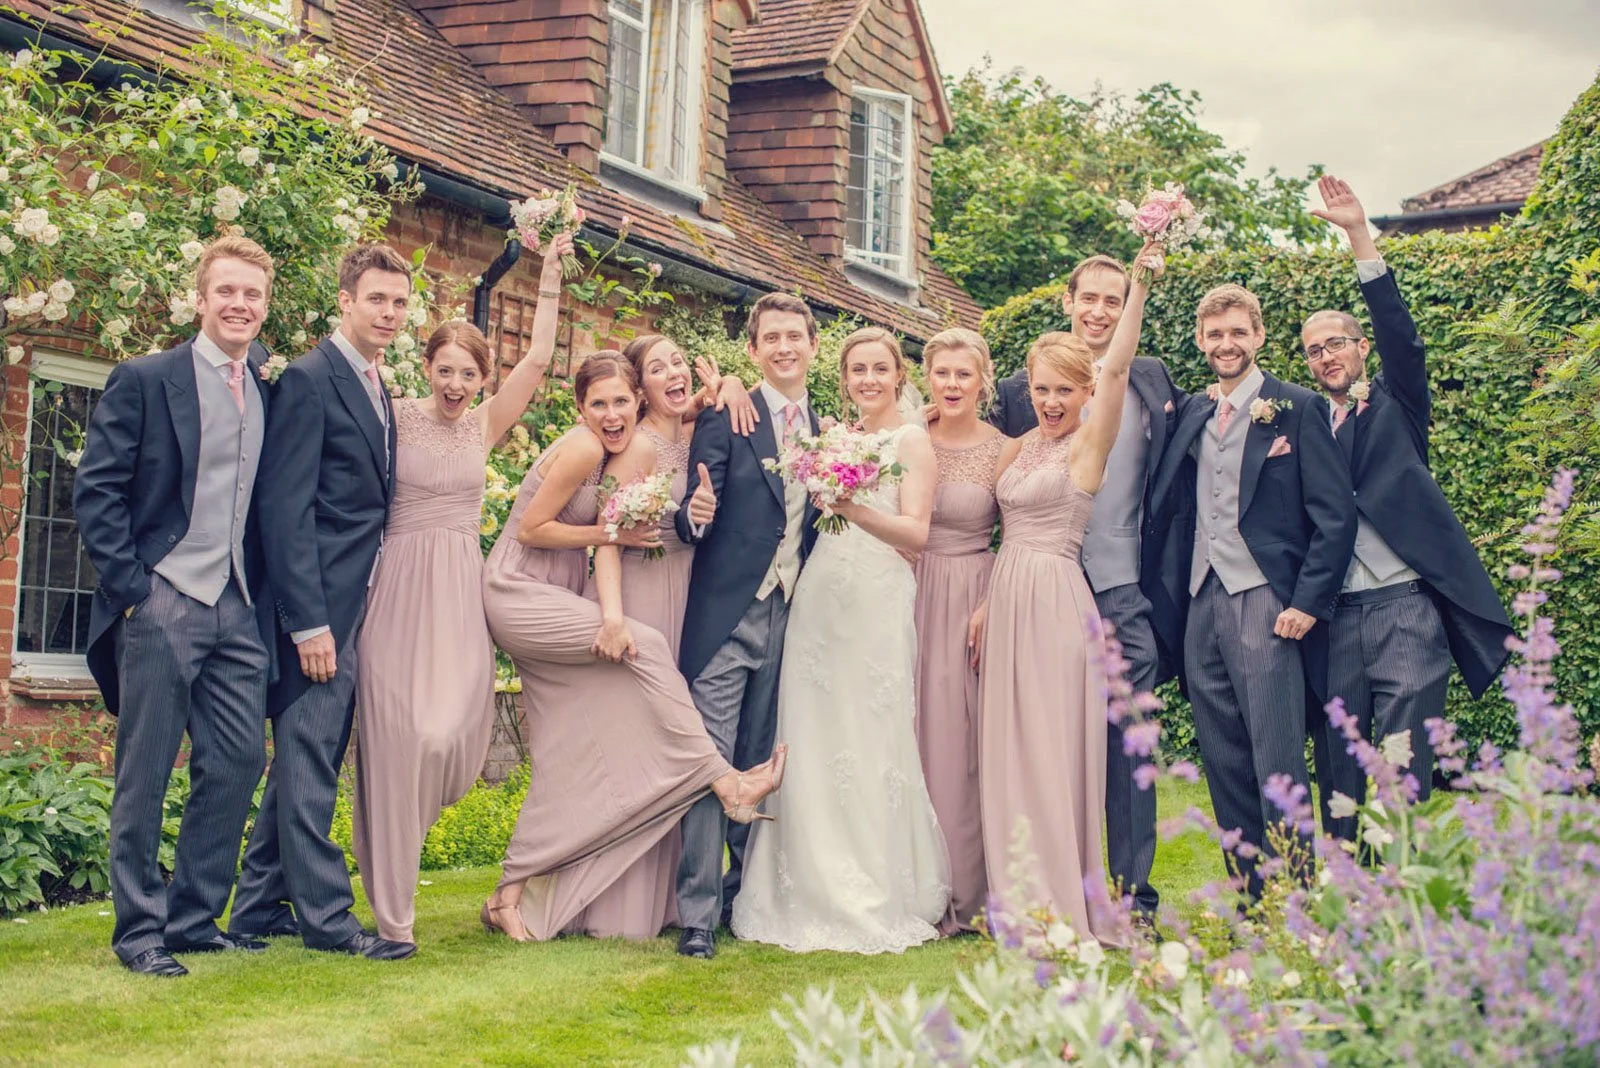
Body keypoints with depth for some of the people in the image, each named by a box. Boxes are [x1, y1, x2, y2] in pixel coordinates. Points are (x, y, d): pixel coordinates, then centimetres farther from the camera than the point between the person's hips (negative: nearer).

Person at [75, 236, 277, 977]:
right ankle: (139, 929, 11)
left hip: (237, 611, 5)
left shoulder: (272, 397, 12)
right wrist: (129, 587, -11)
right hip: (161, 606, -5)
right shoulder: (145, 381, -2)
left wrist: (263, 596, 7)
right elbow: (96, 491, -5)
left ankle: (194, 918, 19)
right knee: (145, 774, 1)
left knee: (239, 763, 5)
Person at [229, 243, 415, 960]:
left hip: (355, 608, 9)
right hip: (318, 606, -9)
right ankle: (325, 915, 3)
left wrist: (363, 615, 11)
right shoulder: (308, 380, -9)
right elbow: (286, 509, -15)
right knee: (308, 761, -2)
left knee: (307, 760, 13)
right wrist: (309, 622, -19)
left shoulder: (378, 392, 17)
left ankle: (259, 906, 22)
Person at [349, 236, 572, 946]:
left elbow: (537, 360, 4)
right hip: (400, 587, -3)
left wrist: (550, 281, 1)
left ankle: (398, 824, 27)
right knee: (394, 739, -5)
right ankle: (392, 914, 2)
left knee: (456, 735, -8)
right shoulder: (395, 416, 3)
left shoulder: (484, 426, 11)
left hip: (461, 592, 3)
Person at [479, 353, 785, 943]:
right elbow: (533, 528, -14)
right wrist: (613, 534, -11)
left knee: (563, 758, 4)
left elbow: (608, 538, -3)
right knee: (646, 645, -23)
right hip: (518, 595, -8)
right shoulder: (582, 448, -15)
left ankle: (513, 896, 8)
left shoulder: (628, 456, 7)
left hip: (554, 603, 8)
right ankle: (726, 783, -19)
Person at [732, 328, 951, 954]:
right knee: (813, 743, 3)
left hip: (877, 602, -6)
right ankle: (821, 893, 11)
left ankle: (881, 899, 4)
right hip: (817, 597, 6)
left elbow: (916, 534, -10)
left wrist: (858, 511, -28)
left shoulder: (912, 442, 1)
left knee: (869, 743, -6)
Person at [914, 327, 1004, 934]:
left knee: (968, 742, 0)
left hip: (977, 602, -2)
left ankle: (968, 890, 11)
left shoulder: (1002, 450, -2)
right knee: (918, 738, 3)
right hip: (915, 597, 3)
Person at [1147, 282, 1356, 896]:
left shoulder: (1298, 409, 0)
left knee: (1277, 765, -6)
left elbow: (1335, 515, -4)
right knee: (1224, 764, 7)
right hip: (1200, 603, 6)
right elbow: (1163, 507, 16)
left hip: (1265, 603, -5)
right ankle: (1253, 897, 14)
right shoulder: (1191, 413, 16)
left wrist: (1308, 602, -11)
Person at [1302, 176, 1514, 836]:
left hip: (1405, 608, -2)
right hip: (1334, 619, 3)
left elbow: (1400, 333, -6)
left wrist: (1359, 235, -12)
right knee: (1338, 767, 3)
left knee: (1404, 771, -6)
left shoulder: (1396, 408, 11)